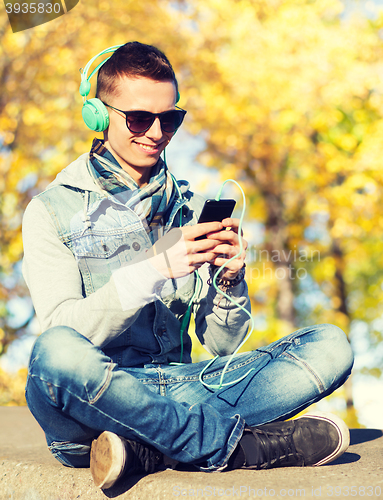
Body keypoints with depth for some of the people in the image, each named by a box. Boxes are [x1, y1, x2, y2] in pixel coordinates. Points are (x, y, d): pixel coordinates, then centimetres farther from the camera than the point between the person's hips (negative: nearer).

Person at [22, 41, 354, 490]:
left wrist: (229, 280, -9)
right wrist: (153, 269, -23)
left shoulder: (190, 209, 16)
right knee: (55, 354, -38)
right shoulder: (52, 210, 3)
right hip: (94, 403, -4)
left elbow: (221, 344, 11)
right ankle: (241, 444, -24)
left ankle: (146, 450, -25)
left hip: (177, 390, 4)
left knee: (329, 345, -12)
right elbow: (63, 331, -12)